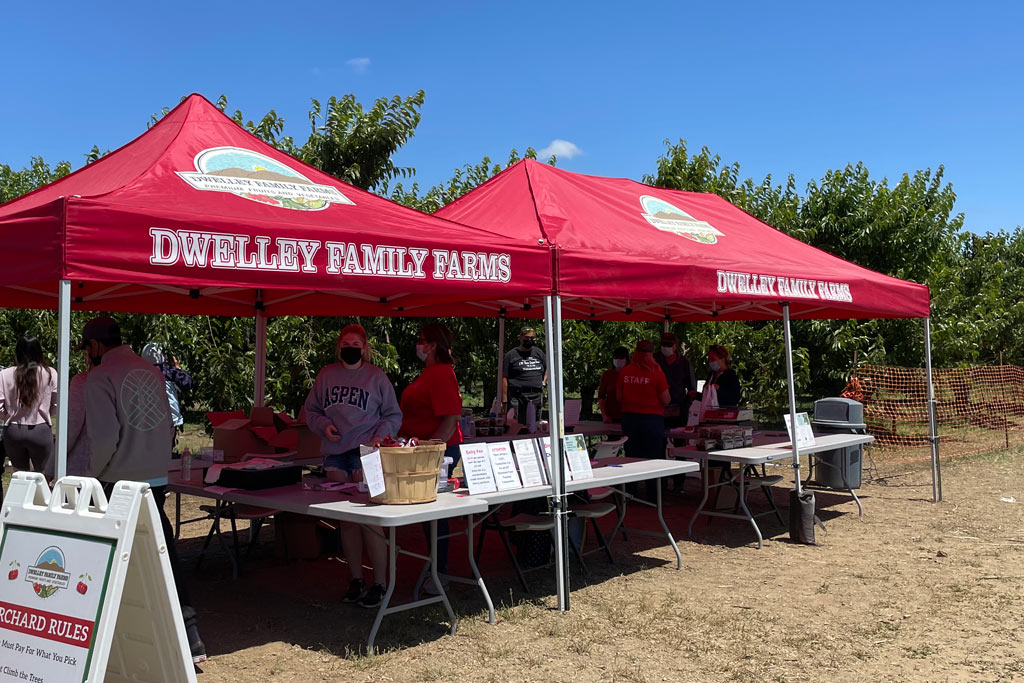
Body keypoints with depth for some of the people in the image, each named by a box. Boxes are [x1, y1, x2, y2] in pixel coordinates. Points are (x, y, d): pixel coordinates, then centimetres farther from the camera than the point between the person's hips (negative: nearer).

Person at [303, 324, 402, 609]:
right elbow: (311, 410, 18)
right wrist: (323, 425, -1)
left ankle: (379, 584, -2)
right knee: (346, 519, 9)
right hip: (334, 452, 4)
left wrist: (381, 435, -11)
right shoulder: (326, 375, 12)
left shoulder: (377, 377, 3)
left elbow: (393, 415, 6)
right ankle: (356, 580, 19)